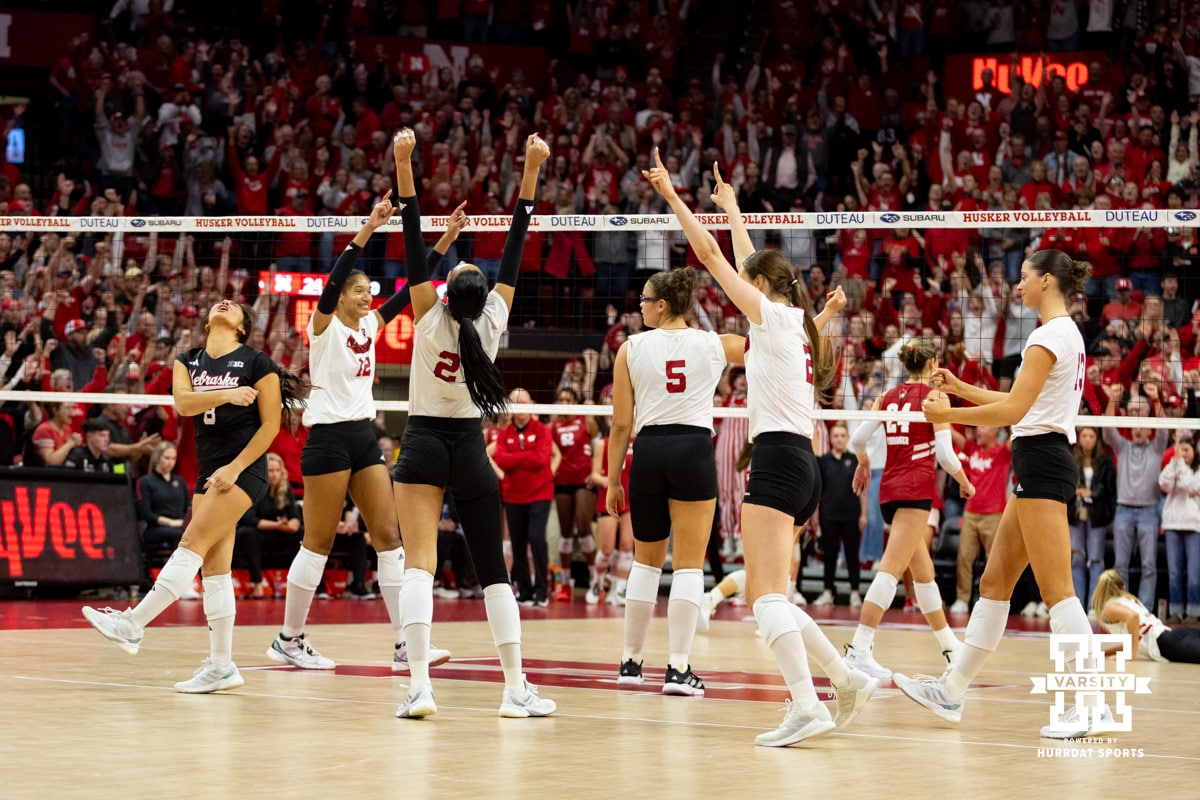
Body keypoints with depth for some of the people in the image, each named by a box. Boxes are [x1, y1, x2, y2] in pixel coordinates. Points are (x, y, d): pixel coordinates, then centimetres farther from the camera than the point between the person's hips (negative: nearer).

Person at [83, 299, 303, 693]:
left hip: (245, 470, -6)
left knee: (193, 543, -16)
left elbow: (270, 424, -6)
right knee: (213, 568, 2)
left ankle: (133, 623, -17)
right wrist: (226, 394, -25)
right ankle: (221, 666, 3)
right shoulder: (188, 360, 12)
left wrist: (235, 468, -13)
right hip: (208, 471, 6)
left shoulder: (257, 362, -3)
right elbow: (183, 402, -8)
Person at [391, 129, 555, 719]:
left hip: (424, 443, -2)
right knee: (493, 570, 5)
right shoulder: (492, 321, -7)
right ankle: (516, 688, 3)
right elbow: (516, 243, -5)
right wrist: (530, 170, -4)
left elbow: (414, 239, -16)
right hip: (470, 448, 2)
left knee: (419, 564, -10)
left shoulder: (429, 319, -11)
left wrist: (404, 165, -19)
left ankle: (419, 686, -22)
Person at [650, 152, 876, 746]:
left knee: (767, 593, -16)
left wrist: (672, 195, 2)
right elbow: (752, 263, 35)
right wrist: (731, 207, 47)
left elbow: (710, 254, -4)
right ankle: (847, 679, 9)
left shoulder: (773, 316, -2)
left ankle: (807, 708, -27)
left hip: (778, 457, -9)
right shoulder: (798, 326, 19)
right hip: (801, 462, 9)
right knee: (762, 595, 12)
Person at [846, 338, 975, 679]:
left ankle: (950, 645, 32)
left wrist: (863, 462, 29)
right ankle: (859, 649, -27)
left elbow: (857, 439, 7)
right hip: (916, 489, -7)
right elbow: (945, 453, -10)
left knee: (924, 571, 20)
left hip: (889, 489, 7)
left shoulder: (889, 396, 11)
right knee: (891, 570, -16)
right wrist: (965, 483, 8)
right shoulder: (934, 396, -4)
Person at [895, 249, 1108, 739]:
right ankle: (952, 690, 16)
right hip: (1045, 461, 10)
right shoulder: (1068, 333, 17)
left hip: (1041, 460, -10)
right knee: (994, 583, 12)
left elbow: (1013, 410, -19)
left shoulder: (1050, 335, -13)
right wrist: (960, 388, 24)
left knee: (1056, 590, -11)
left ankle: (1091, 705, -13)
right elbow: (1020, 403, 23)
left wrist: (948, 415, -10)